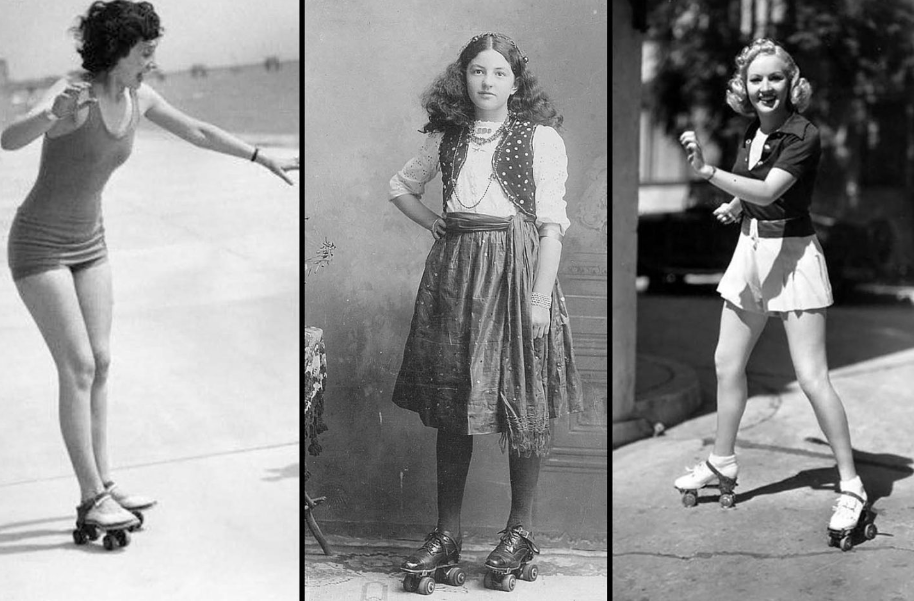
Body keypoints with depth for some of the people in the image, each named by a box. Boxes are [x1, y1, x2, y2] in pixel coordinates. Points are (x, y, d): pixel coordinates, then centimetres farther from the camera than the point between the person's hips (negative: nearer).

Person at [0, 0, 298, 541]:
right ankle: (92, 501, -2)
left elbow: (198, 132, 14)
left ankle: (104, 485, 15)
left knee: (100, 363, 7)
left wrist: (264, 158, 21)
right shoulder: (73, 93, -24)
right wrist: (51, 116, -60)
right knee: (79, 367, -9)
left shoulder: (139, 98, -2)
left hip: (88, 242, 8)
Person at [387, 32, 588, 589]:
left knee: (522, 407, 1)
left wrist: (541, 298, -13)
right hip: (454, 271, 4)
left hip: (517, 270, -4)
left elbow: (552, 224, -6)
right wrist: (432, 222, 9)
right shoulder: (447, 137, 11)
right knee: (452, 406, 5)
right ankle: (447, 532, 13)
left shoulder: (541, 138, -1)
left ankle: (520, 530, 14)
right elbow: (400, 186, 27)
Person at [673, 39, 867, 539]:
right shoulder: (752, 132, 8)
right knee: (727, 362, 13)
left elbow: (768, 191, -30)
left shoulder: (803, 136, -15)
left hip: (791, 254, -8)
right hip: (751, 251, 8)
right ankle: (722, 464, 29)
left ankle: (851, 486, -2)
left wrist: (708, 171, -37)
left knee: (811, 377, -10)